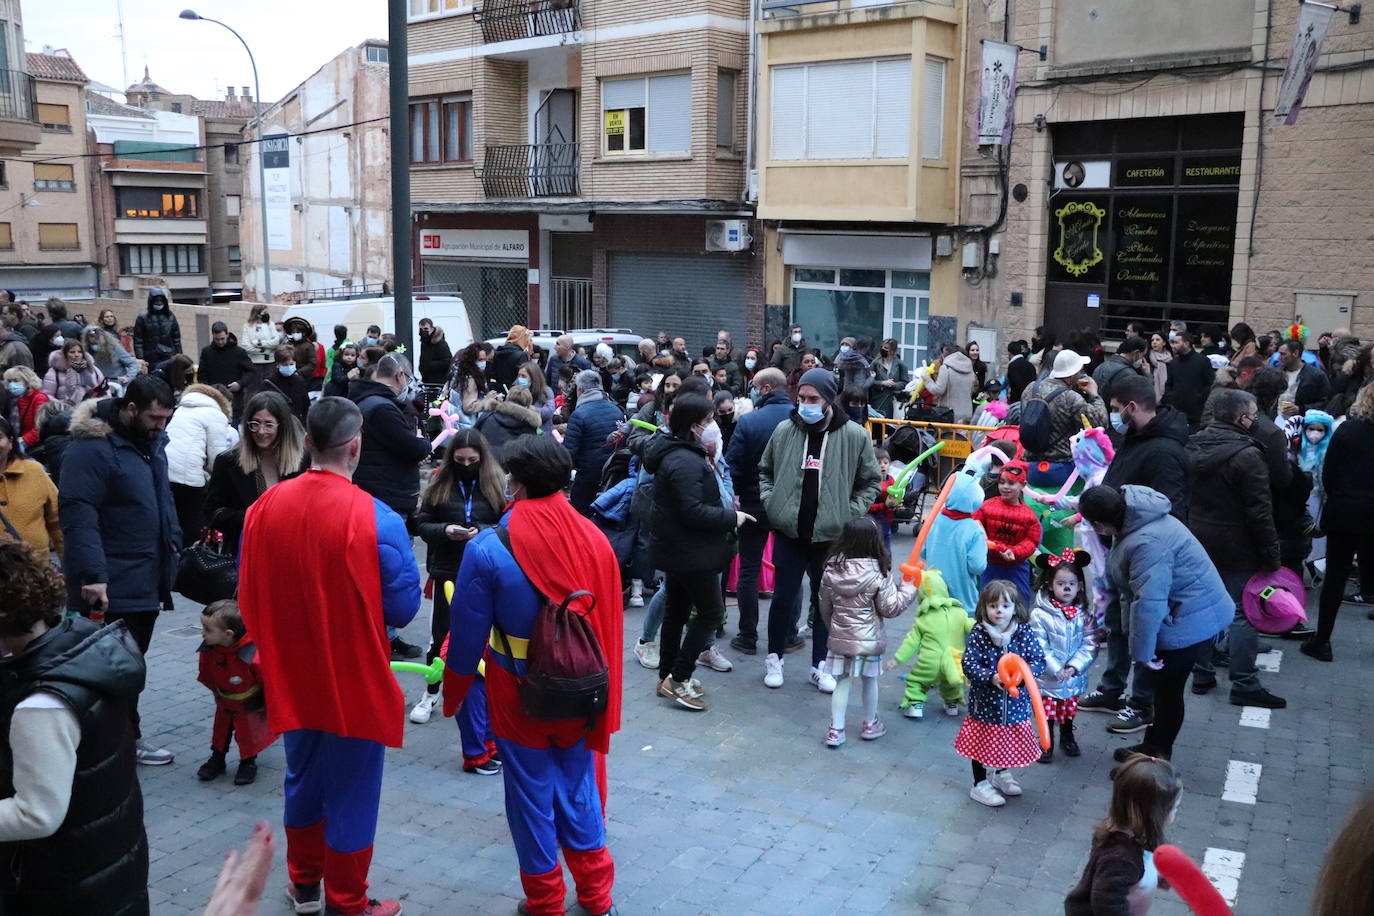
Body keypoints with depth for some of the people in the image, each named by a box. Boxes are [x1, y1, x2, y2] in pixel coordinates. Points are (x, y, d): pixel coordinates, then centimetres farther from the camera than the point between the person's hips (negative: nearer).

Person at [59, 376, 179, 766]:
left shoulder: (151, 441, 12)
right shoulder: (91, 448, -16)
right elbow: (77, 516, -22)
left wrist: (173, 542, 14)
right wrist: (92, 574, -27)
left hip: (147, 580, 9)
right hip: (113, 586, -9)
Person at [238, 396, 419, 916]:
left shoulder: (265, 507, -8)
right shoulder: (377, 520, -23)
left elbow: (247, 596, 3)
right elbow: (403, 608, -14)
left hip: (293, 677, 5)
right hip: (355, 681, -5)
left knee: (303, 778, 23)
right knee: (351, 790, 11)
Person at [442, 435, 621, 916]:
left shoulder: (489, 549, -18)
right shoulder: (594, 540, -10)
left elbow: (468, 635, -12)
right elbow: (609, 626, -3)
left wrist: (453, 692, 5)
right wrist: (602, 694, 10)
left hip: (518, 695, -2)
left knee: (531, 794, 14)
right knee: (579, 788, 19)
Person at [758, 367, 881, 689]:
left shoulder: (855, 436, -6)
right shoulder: (784, 430, -1)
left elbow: (870, 482, 4)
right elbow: (765, 471, 14)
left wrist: (850, 514, -4)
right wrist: (771, 503, 1)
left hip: (831, 535, -1)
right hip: (788, 532, 1)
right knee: (783, 597, 8)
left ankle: (820, 665, 24)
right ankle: (774, 658, 25)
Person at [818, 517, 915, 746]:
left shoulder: (831, 569, -6)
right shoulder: (878, 573, -18)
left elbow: (825, 606, 4)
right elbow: (890, 608, -12)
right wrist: (908, 590, 3)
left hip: (839, 637, 3)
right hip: (868, 639, -2)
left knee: (842, 682, 13)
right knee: (869, 680, 16)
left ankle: (836, 730, 14)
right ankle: (870, 725, 33)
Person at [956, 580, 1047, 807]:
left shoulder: (1024, 633, -8)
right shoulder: (978, 633, -13)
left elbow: (1039, 660, -8)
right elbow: (969, 664, -15)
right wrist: (991, 678, -30)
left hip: (1015, 703, 3)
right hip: (984, 702, -3)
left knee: (1011, 740, 20)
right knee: (982, 742, 10)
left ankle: (1002, 774, 47)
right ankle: (980, 784, 29)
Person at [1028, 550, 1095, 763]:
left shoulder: (1084, 614, -5)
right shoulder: (1039, 614, -15)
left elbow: (1089, 645, -7)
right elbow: (1040, 648, -15)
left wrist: (1074, 666, -18)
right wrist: (1057, 670, -20)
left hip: (1074, 678, 3)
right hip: (1048, 678, -3)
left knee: (1069, 711, 20)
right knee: (1047, 713, 8)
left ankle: (1067, 738, 42)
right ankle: (1047, 743, 26)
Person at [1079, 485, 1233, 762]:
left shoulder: (1147, 543, -33)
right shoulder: (1132, 525, 1)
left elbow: (1148, 603, -32)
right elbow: (1117, 580, 13)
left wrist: (1142, 652, -23)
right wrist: (1107, 618, 20)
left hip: (1189, 623, -10)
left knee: (1166, 686, 7)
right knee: (1160, 683, 20)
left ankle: (1157, 752, 23)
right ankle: (1155, 743, 34)